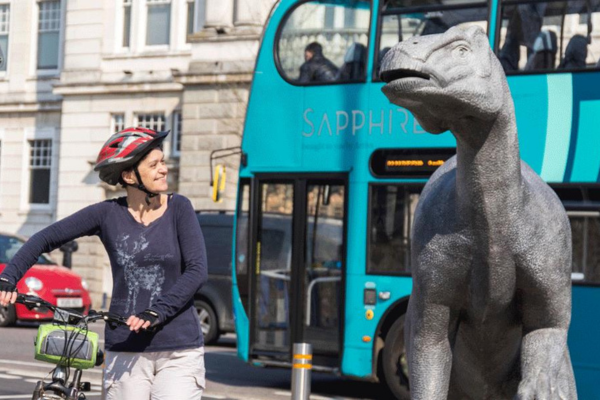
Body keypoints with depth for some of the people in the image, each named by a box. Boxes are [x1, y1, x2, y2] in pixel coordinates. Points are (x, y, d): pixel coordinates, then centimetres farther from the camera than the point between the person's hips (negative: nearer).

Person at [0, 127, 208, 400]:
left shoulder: (178, 208, 1)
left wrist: (158, 311, -19)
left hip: (179, 352, -1)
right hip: (125, 351, 1)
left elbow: (197, 270, -7)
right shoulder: (108, 214, 2)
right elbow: (46, 239, 8)